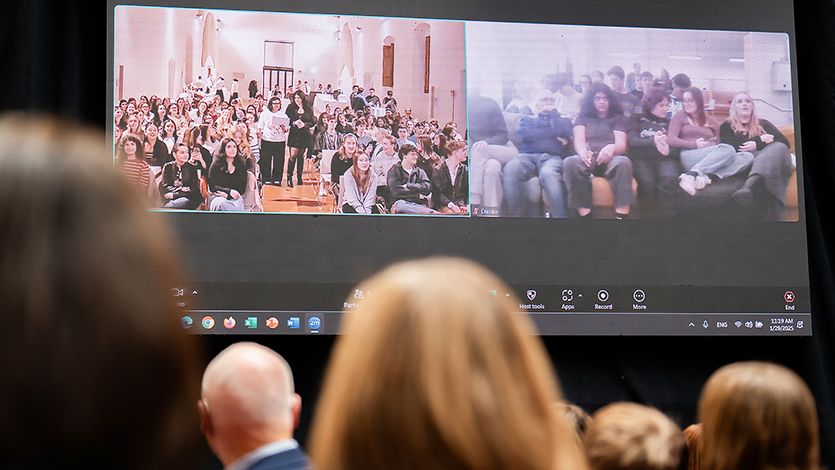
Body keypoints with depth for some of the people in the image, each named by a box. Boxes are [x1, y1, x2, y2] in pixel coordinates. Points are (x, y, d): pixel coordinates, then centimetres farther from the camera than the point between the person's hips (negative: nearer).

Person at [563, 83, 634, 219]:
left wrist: (612, 148, -21)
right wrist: (583, 152, -20)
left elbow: (621, 145, 7)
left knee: (623, 162, -37)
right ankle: (585, 214, -40)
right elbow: (578, 140, 7)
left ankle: (622, 215, -46)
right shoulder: (583, 117, 25)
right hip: (589, 158, 0)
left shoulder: (617, 118, 23)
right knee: (571, 162, -35)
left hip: (611, 158, 0)